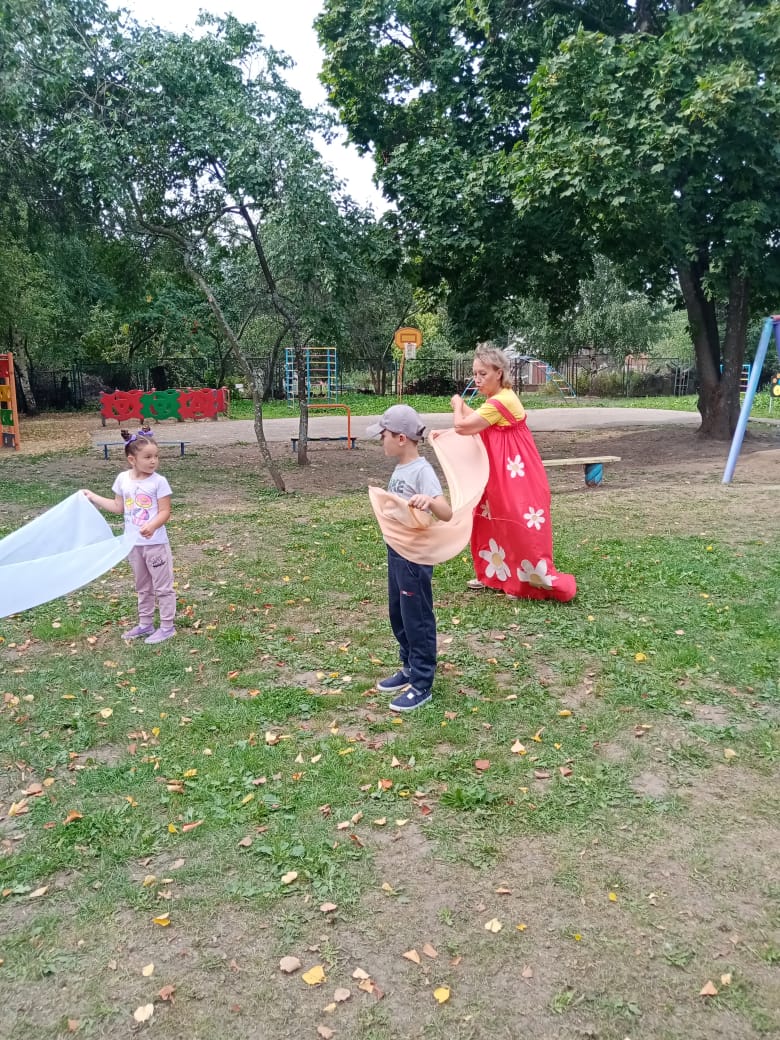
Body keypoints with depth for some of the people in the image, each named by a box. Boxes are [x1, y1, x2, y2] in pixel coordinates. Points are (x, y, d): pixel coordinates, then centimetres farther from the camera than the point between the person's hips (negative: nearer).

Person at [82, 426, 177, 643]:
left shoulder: (159, 481, -14)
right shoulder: (123, 479, 1)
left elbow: (165, 512, -16)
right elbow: (118, 507, 13)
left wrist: (152, 526, -33)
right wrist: (94, 497, 14)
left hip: (155, 543, -5)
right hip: (133, 543, 6)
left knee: (163, 586, 4)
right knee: (142, 587, 19)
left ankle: (167, 627, 15)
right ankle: (145, 624, 32)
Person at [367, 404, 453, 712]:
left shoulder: (422, 471, -20)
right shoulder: (400, 468, 6)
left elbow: (447, 514, -34)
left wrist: (429, 501, -49)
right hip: (397, 552, 9)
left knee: (417, 619, 3)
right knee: (398, 615, 20)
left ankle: (421, 685, 15)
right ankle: (409, 668, 37)